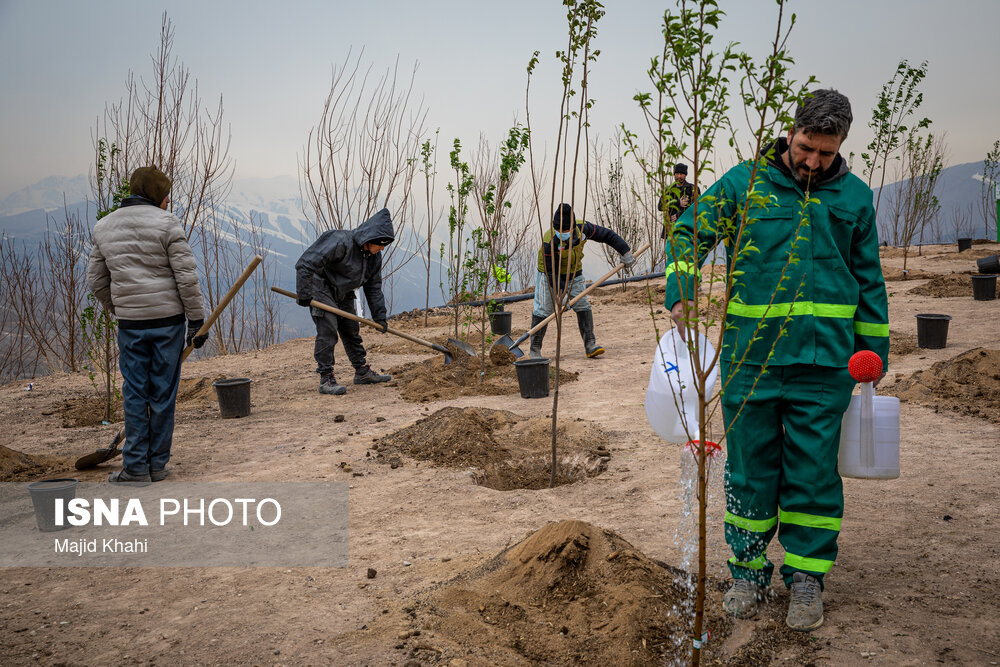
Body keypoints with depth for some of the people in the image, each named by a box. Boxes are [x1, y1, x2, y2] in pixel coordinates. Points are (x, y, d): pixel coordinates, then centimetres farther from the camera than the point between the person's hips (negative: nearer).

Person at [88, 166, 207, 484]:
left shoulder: (104, 227, 9)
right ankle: (158, 465, 14)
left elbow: (96, 281, 14)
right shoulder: (166, 223, -7)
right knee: (163, 393, 6)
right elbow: (186, 277, -11)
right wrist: (196, 320, -5)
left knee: (134, 393, 9)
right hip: (168, 319, -3)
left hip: (130, 323, 3)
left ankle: (136, 467, 9)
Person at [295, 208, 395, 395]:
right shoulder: (341, 242, -28)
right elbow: (306, 263, -30)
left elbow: (374, 287, 8)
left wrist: (379, 315, 2)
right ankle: (326, 380, -11)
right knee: (327, 331, -15)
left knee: (351, 331, 13)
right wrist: (304, 294, -28)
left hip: (343, 294, 8)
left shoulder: (374, 256, -1)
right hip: (321, 290, -8)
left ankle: (362, 372, 25)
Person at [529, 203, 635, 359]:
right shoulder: (549, 241, -32)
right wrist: (561, 293, -33)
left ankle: (590, 345, -4)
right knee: (543, 310, -8)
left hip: (573, 273, 4)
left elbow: (607, 235, -7)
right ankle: (534, 349, 1)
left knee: (583, 306, -5)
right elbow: (550, 271, -29)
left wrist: (625, 252, -8)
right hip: (549, 274, -4)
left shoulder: (582, 228, -20)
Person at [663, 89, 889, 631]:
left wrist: (873, 353, 13)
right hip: (749, 357, -1)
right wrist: (680, 295, -11)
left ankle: (806, 577, 20)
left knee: (813, 470, 6)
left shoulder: (854, 196, 8)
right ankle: (748, 571, 23)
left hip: (823, 361, 1)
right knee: (750, 467, 8)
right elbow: (689, 232, 4)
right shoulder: (745, 181, 1)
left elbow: (869, 281, 15)